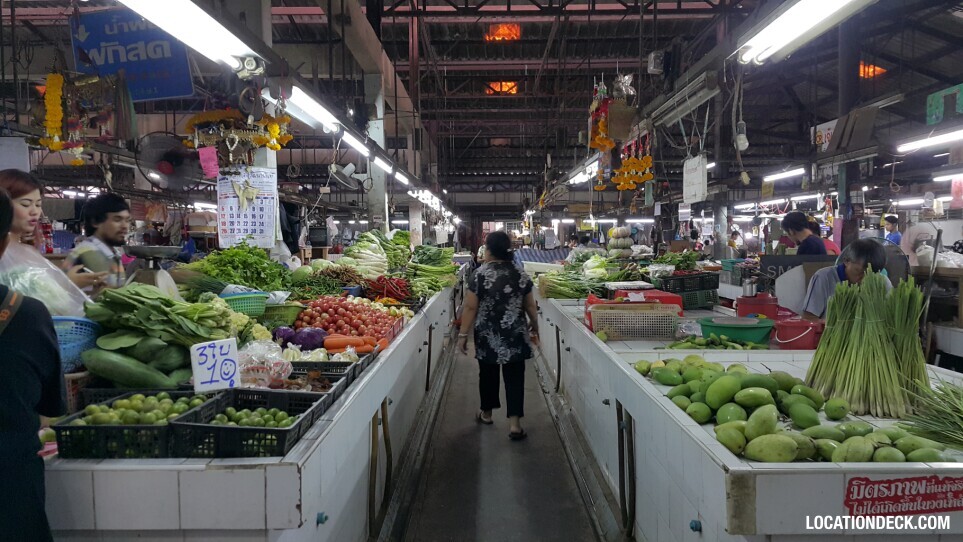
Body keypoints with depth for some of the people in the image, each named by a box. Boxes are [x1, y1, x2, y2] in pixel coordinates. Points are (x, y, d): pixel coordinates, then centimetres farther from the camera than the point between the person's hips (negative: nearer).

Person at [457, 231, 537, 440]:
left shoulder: (480, 274, -10)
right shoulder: (520, 274, -1)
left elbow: (470, 308, -10)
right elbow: (530, 306, 5)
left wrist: (463, 334, -2)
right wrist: (535, 327, 21)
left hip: (487, 335, -1)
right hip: (515, 335, 1)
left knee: (488, 373, 16)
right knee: (514, 376, 4)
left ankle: (486, 412, 33)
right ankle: (514, 423, -1)